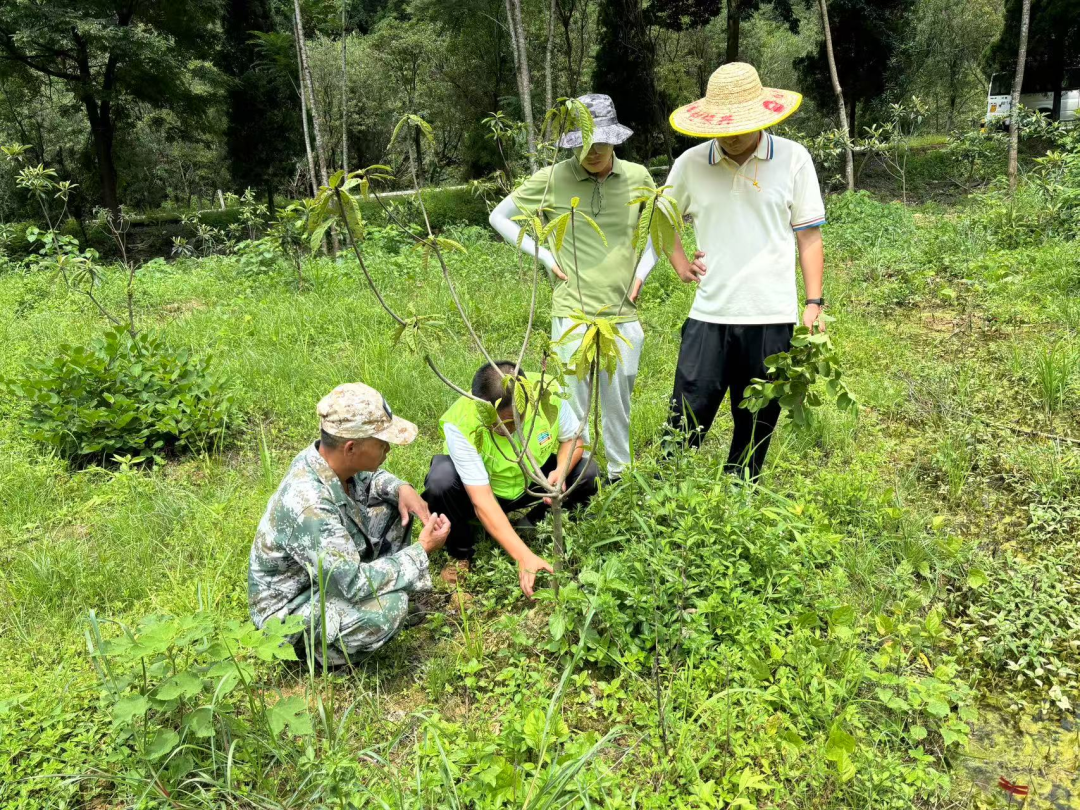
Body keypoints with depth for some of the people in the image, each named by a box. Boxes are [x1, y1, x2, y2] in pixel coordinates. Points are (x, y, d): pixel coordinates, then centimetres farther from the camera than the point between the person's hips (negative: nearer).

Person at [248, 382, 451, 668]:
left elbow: (368, 478, 11)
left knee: (392, 507, 1)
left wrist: (401, 488, -10)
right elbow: (355, 583, -34)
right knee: (390, 605, -32)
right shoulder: (308, 505, -38)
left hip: (328, 570, 8)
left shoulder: (328, 458, -13)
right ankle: (328, 650, -3)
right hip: (290, 608, -8)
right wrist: (421, 551, -24)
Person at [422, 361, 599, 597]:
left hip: (531, 484, 3)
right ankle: (460, 553, -5)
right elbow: (482, 501, -35)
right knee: (441, 481, -34)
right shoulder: (460, 423, -36)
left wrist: (561, 471, -30)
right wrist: (524, 556, -41)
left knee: (587, 473, -20)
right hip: (476, 489, -3)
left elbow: (573, 439, -7)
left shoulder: (548, 393, -28)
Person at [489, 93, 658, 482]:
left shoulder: (637, 177, 2)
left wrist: (643, 269, 5)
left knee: (619, 402, 14)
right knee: (578, 405, 0)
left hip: (623, 313, 3)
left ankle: (620, 477, 33)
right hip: (574, 312, -3)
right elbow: (499, 217, 5)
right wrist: (545, 256, -3)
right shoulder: (553, 178, -5)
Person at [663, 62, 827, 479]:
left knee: (757, 423, 10)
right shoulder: (691, 163, 3)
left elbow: (809, 236, 4)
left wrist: (814, 301, -2)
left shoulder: (793, 159, 0)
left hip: (772, 318, 0)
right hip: (709, 315, 0)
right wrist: (679, 262, 6)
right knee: (687, 419, -2)